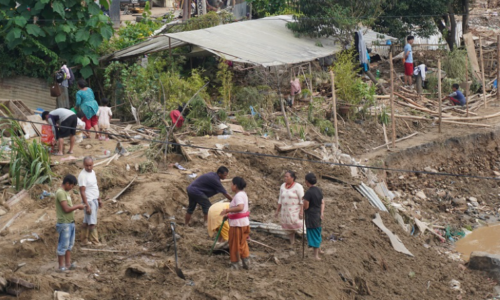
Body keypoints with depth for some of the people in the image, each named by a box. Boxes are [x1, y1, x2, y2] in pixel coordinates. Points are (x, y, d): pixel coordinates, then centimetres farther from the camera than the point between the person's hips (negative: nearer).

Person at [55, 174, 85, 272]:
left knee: (69, 244, 16)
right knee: (63, 245, -3)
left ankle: (68, 264, 24)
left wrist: (76, 207, 3)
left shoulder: (66, 192, 14)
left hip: (70, 223, 10)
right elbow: (66, 209, -22)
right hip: (64, 224, -10)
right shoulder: (60, 193, -17)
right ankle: (61, 267, 3)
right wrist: (78, 206, -11)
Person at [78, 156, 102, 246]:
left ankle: (84, 240, 20)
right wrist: (87, 206, -23)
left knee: (86, 222, 14)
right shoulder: (82, 175, -19)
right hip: (89, 201, -8)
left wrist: (99, 199, 20)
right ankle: (95, 242, 1)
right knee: (92, 223, -4)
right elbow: (82, 192, -21)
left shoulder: (92, 172, 8)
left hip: (95, 200, 8)